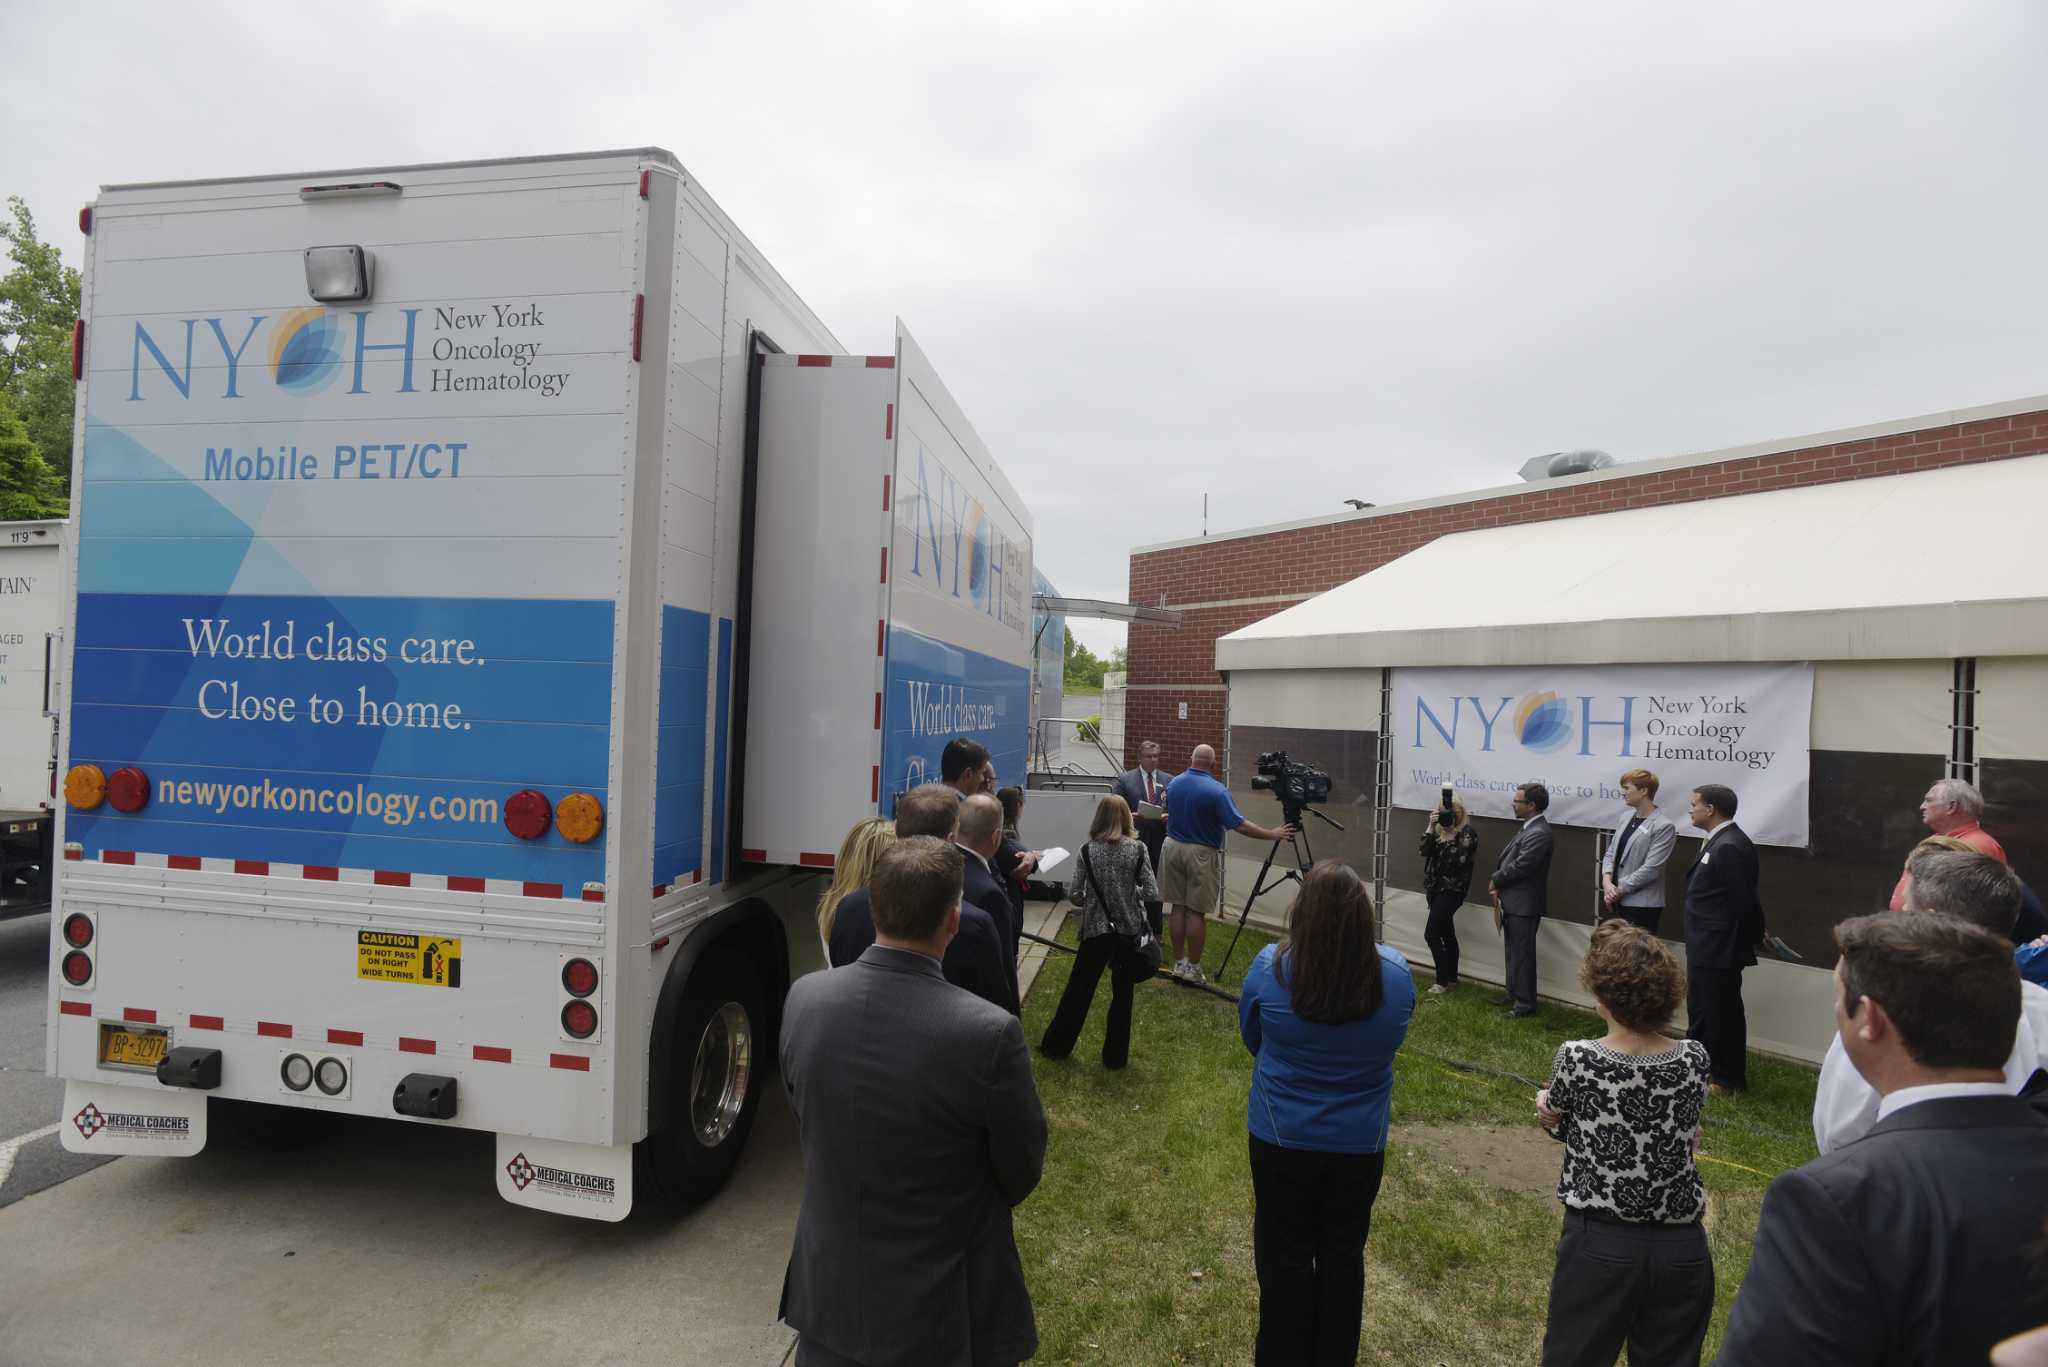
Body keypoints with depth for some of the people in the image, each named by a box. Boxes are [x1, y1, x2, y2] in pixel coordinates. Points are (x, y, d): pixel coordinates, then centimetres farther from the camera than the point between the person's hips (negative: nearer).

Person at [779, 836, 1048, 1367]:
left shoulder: (804, 998, -16)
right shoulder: (990, 1034, -30)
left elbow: (803, 1116, 1)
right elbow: (1022, 1174, -13)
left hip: (827, 1293, 3)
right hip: (940, 1314, -3)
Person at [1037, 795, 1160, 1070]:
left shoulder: (1087, 851, -5)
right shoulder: (1137, 850, -6)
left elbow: (1072, 894, -6)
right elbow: (1152, 894, -8)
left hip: (1096, 929, 0)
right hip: (1130, 930, 0)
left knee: (1079, 988, 13)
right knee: (1122, 993, 12)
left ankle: (1056, 1045, 26)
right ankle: (1115, 1055, 20)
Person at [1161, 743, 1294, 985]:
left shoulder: (1174, 783, 1)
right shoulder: (1216, 790, -16)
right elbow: (1239, 825, -17)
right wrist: (1273, 834, -9)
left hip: (1173, 847, 5)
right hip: (1201, 854, -5)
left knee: (1178, 908, 11)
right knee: (1197, 912, 2)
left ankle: (1179, 963, 17)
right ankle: (1193, 968, 8)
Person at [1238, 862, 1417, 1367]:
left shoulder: (1270, 968, -22)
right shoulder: (1396, 974, -17)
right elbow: (1391, 1043, 4)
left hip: (1282, 1138, -2)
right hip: (1360, 1142, 2)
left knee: (1285, 1254, 16)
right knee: (1343, 1254, 20)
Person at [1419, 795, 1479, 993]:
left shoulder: (1467, 833, -10)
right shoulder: (1438, 829, 6)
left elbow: (1460, 860, -20)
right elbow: (1425, 851, -6)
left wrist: (1450, 835, -20)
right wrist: (1431, 826, -14)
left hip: (1452, 889, -6)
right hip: (1436, 887, 6)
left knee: (1431, 934, -10)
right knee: (1447, 934, 14)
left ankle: (1443, 981, 1)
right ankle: (1451, 978, 23)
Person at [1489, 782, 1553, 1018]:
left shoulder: (1539, 833, -21)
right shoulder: (1528, 828, 12)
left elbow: (1519, 866, -23)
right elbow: (1509, 859, 13)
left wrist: (1495, 881, -7)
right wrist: (1498, 887, 1)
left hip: (1524, 904, -10)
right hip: (1513, 901, 10)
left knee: (1522, 954, 0)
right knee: (1513, 952, 19)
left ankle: (1525, 1003, 9)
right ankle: (1514, 995, 30)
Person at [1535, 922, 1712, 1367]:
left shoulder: (1575, 1059, -18)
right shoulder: (1694, 1059, -9)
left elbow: (1557, 1126, 1)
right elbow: (1686, 1132, 8)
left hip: (1599, 1243, -3)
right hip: (1681, 1247, 3)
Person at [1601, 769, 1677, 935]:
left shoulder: (1663, 826, -13)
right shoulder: (1626, 818, 9)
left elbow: (1650, 869, -17)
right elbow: (1611, 853, 11)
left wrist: (1619, 890, -13)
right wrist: (1607, 881, -6)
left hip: (1643, 905, -7)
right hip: (1619, 901, 7)